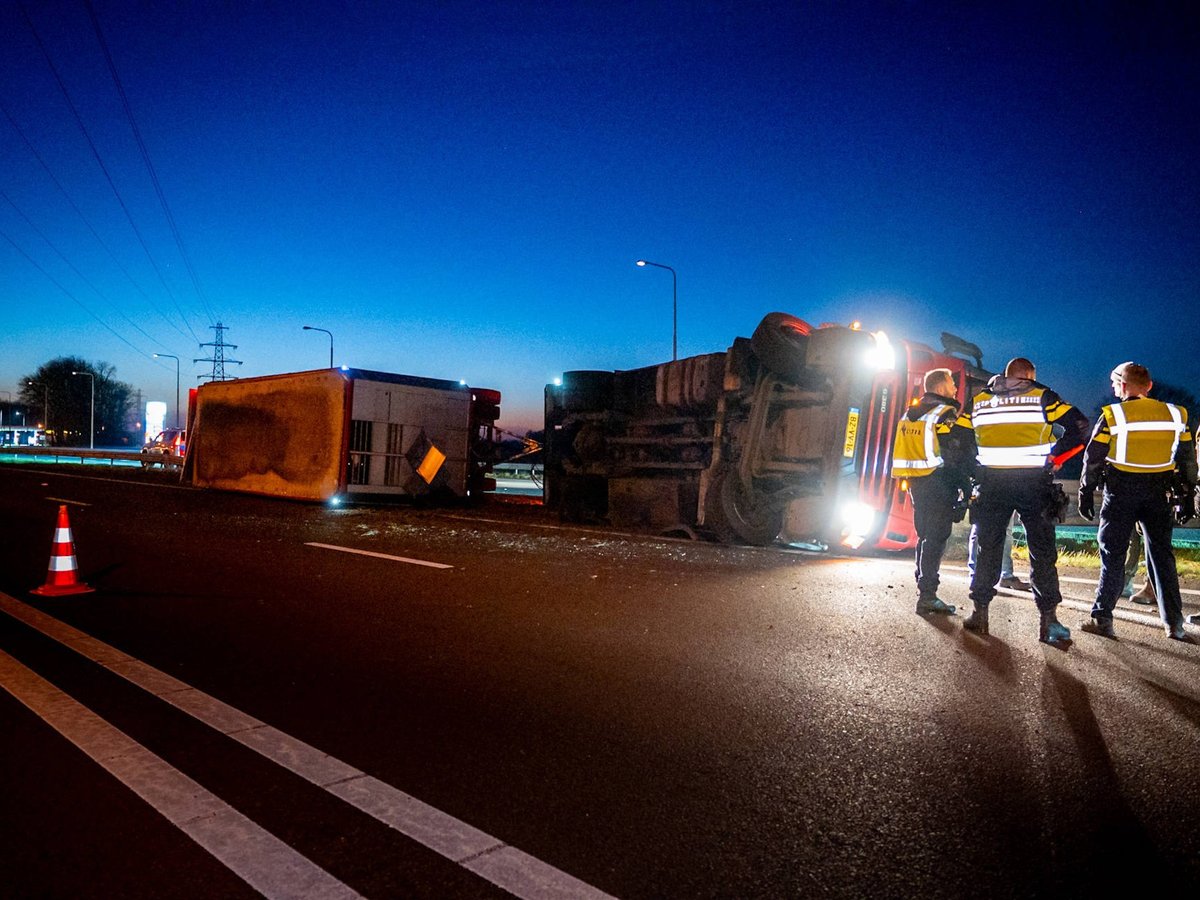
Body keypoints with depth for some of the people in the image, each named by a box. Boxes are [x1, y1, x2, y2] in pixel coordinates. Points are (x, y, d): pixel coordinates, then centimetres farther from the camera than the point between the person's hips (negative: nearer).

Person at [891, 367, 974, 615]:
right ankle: (927, 596, -6)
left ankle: (924, 587, 20)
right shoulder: (947, 414, -9)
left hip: (916, 483, 8)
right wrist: (966, 488, -8)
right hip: (939, 484, -7)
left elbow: (903, 450, 16)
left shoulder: (910, 413, 14)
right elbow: (958, 456, -12)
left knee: (924, 536, 15)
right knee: (936, 539, -5)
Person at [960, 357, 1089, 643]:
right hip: (1034, 483, -2)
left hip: (992, 483, 2)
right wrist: (1055, 458, 0)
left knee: (987, 548, 11)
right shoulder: (1042, 396, 3)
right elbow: (1079, 426, -5)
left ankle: (979, 614, 13)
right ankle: (1048, 620, 5)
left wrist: (970, 469, 11)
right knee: (1042, 551, 5)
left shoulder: (979, 399, 10)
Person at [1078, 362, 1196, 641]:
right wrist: (1188, 493, 17)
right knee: (1161, 555, 11)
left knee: (1113, 555, 2)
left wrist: (1086, 493, 3)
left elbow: (1093, 459, -5)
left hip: (1121, 491, -3)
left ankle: (1102, 617, 0)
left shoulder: (1112, 415, -6)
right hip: (1158, 492, 3)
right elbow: (1186, 459, 10)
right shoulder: (1174, 414, 5)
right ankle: (1174, 623, 12)